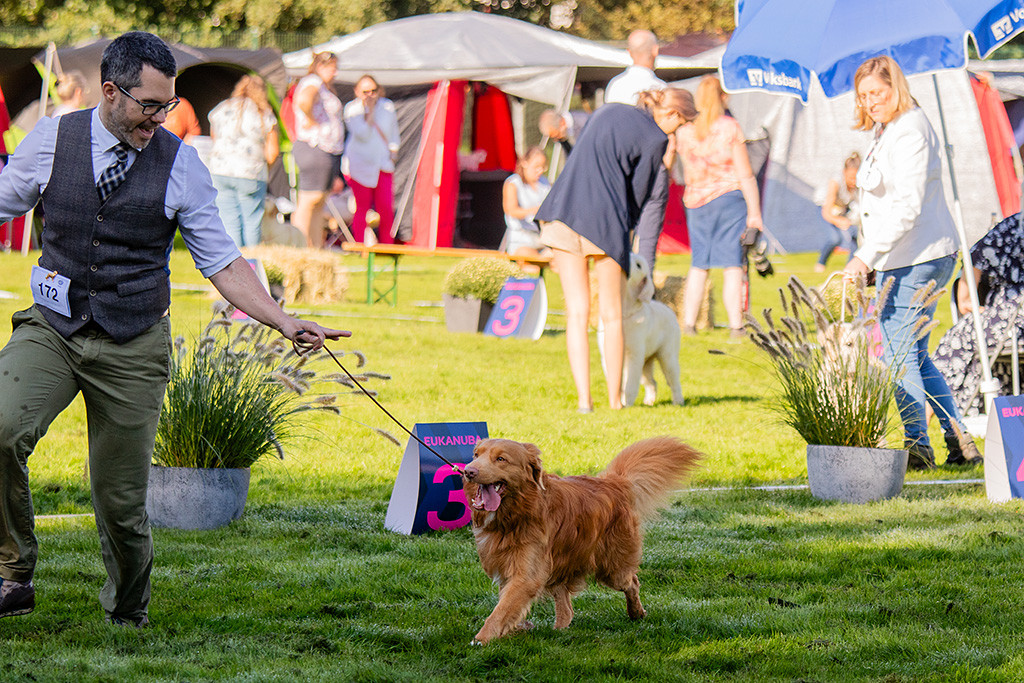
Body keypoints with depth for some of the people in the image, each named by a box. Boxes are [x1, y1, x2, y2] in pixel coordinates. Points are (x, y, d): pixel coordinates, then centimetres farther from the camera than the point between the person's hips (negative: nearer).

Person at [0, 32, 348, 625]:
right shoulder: (50, 140, -1)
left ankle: (128, 617, 28)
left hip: (133, 347, 0)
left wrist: (286, 323, -9)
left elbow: (222, 262, 2)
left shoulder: (181, 165, -2)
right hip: (52, 328, 0)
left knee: (122, 502, 1)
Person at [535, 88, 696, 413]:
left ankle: (583, 399, 1)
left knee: (577, 312, 6)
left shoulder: (609, 112, 19)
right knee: (612, 315, 8)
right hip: (604, 221, -5)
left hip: (563, 209, 5)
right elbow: (647, 199, 2)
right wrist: (644, 266, 9)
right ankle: (615, 399, 13)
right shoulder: (655, 139, 1)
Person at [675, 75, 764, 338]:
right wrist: (754, 211, -5)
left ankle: (688, 324, 7)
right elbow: (745, 174, -8)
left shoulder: (684, 131, 3)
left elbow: (686, 175, 11)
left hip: (696, 201, 4)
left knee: (698, 265, 11)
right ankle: (735, 326, -4)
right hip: (730, 198, -4)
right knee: (733, 265, -1)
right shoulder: (730, 127, -8)